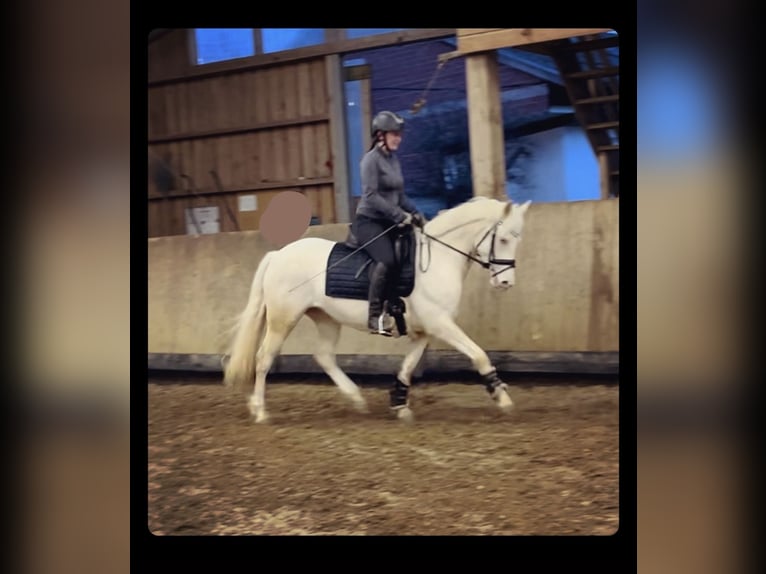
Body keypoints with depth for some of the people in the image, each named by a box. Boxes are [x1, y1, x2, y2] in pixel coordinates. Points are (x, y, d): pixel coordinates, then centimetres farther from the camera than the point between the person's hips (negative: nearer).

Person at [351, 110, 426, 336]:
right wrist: (400, 215, -22)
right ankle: (375, 317, -25)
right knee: (386, 260, -30)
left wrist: (416, 214, 6)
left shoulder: (393, 159, 15)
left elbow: (400, 195, 20)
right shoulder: (371, 159, -9)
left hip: (389, 223, 9)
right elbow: (371, 196, -19)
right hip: (368, 221, -9)